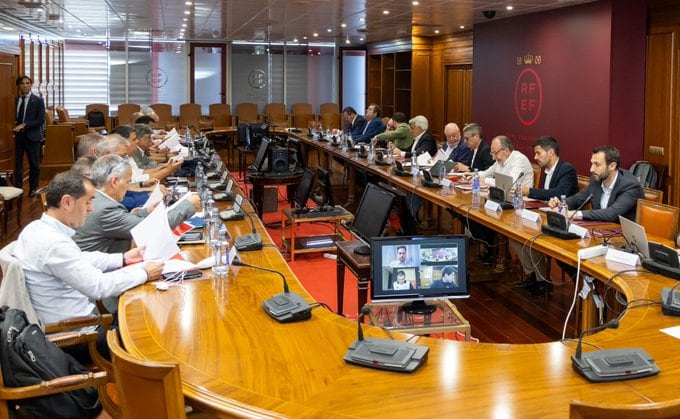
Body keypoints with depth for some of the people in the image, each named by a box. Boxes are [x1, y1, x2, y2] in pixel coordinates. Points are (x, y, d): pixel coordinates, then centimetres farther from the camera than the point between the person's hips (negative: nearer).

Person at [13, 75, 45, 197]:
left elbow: (41, 120, -11)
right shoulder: (17, 100, 8)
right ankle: (18, 187, 11)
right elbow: (17, 117, 14)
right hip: (19, 136, 3)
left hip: (32, 136, -3)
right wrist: (16, 128, -3)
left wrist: (24, 125, -18)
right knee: (18, 163, 4)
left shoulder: (38, 100, -4)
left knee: (34, 164, 6)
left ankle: (33, 188, 17)